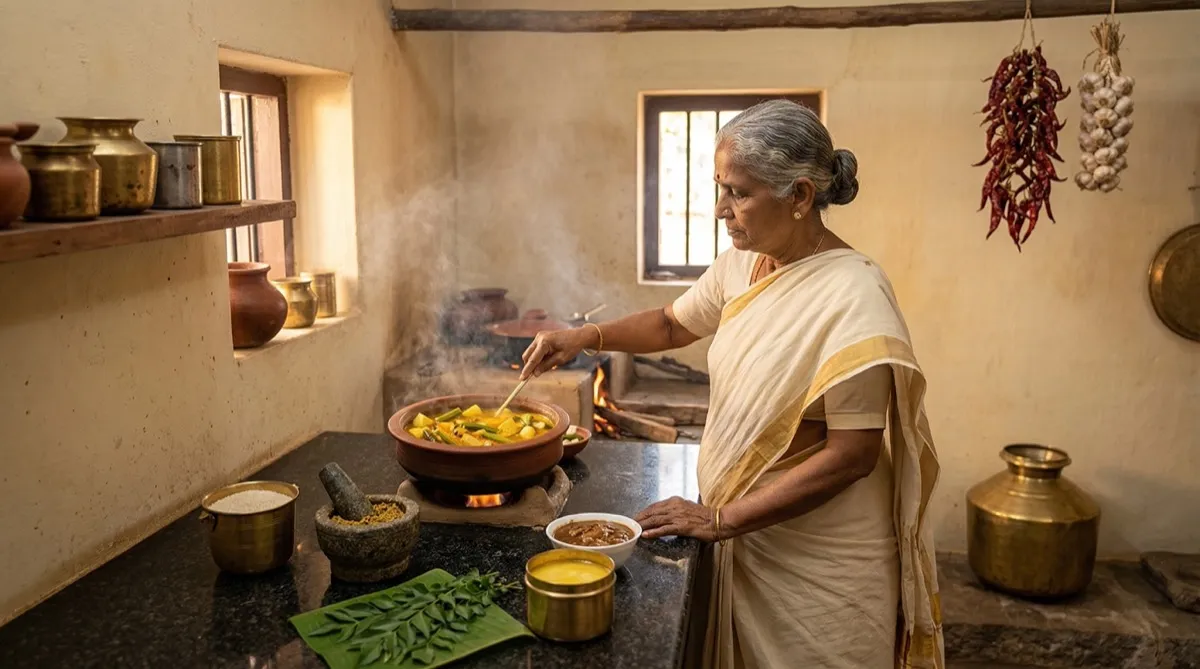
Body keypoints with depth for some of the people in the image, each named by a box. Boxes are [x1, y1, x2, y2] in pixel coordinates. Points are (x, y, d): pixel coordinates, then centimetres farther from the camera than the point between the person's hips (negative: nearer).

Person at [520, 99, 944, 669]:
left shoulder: (853, 296, -23)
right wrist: (588, 336, -2)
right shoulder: (741, 265, -2)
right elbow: (673, 324, 15)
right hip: (744, 541, 6)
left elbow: (851, 456, -23)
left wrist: (720, 519, -20)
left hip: (817, 567, -6)